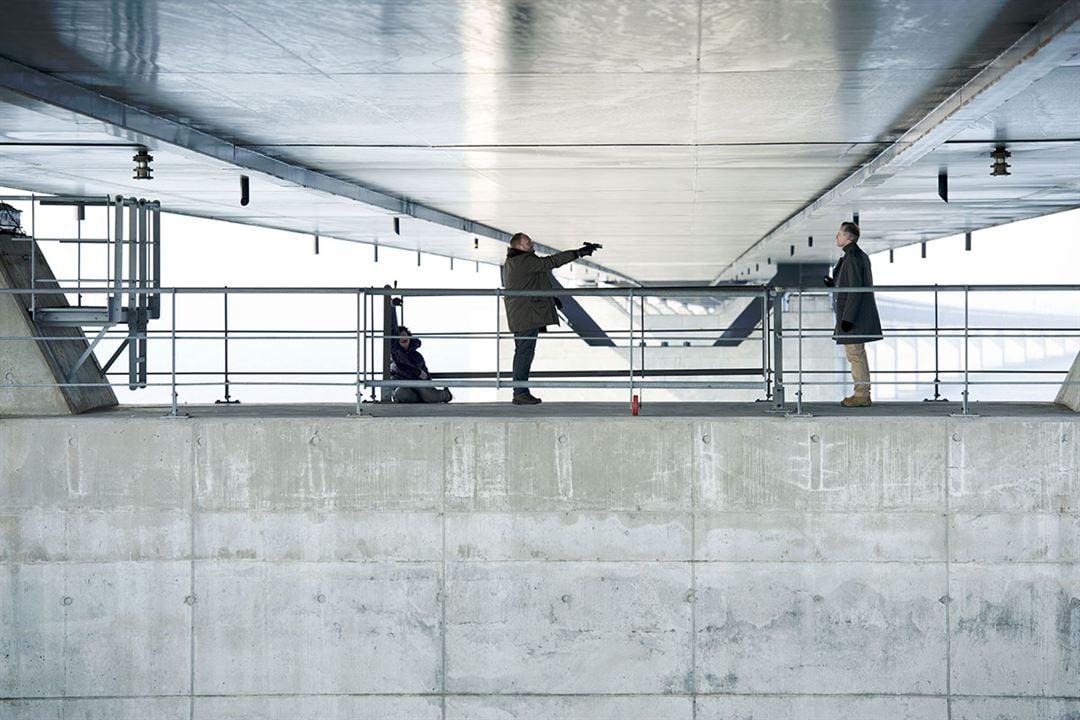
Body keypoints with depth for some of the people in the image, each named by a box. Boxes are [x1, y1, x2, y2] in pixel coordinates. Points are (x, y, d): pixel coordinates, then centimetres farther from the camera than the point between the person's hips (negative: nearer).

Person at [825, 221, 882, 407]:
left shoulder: (853, 257, -17)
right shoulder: (860, 255, 14)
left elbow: (855, 289, -21)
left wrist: (848, 318, -22)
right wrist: (834, 284, 14)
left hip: (853, 315, -10)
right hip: (857, 314, 10)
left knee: (854, 354, -6)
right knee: (858, 354, 13)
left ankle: (861, 395, -4)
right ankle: (863, 394, 17)